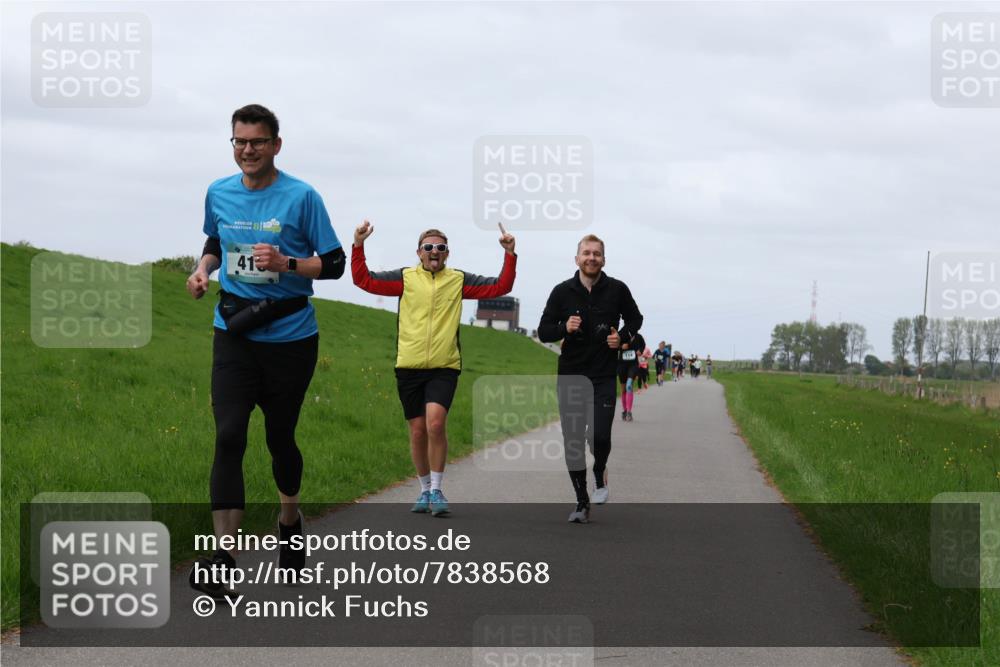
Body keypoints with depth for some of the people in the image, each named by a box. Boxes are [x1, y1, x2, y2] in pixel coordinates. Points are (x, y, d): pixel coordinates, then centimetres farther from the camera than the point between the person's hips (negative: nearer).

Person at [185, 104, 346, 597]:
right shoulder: (218, 194, 5)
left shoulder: (301, 197, -8)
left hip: (290, 335, -2)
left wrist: (286, 264, -21)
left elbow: (334, 263, -6)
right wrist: (203, 268, 3)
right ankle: (223, 559, -16)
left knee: (280, 436, 9)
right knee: (228, 437, -12)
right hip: (234, 334, 2)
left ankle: (289, 520, 39)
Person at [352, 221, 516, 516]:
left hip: (444, 368, -1)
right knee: (418, 431, 7)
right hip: (409, 368, 1)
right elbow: (364, 280, 2)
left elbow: (500, 287, 8)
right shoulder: (405, 278, 7)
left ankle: (437, 490, -10)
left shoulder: (459, 280, 8)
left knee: (435, 422, -21)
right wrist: (358, 246, -6)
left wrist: (509, 255, -2)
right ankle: (425, 491, 23)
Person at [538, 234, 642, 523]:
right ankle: (582, 502, 14)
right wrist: (564, 328, -17)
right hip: (569, 378, 1)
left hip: (603, 378, -1)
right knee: (573, 442, 1)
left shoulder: (617, 290, 0)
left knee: (599, 435, -15)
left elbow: (635, 319, 17)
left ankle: (600, 473, 20)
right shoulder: (562, 291, 0)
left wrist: (623, 336, -3)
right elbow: (543, 332, 3)